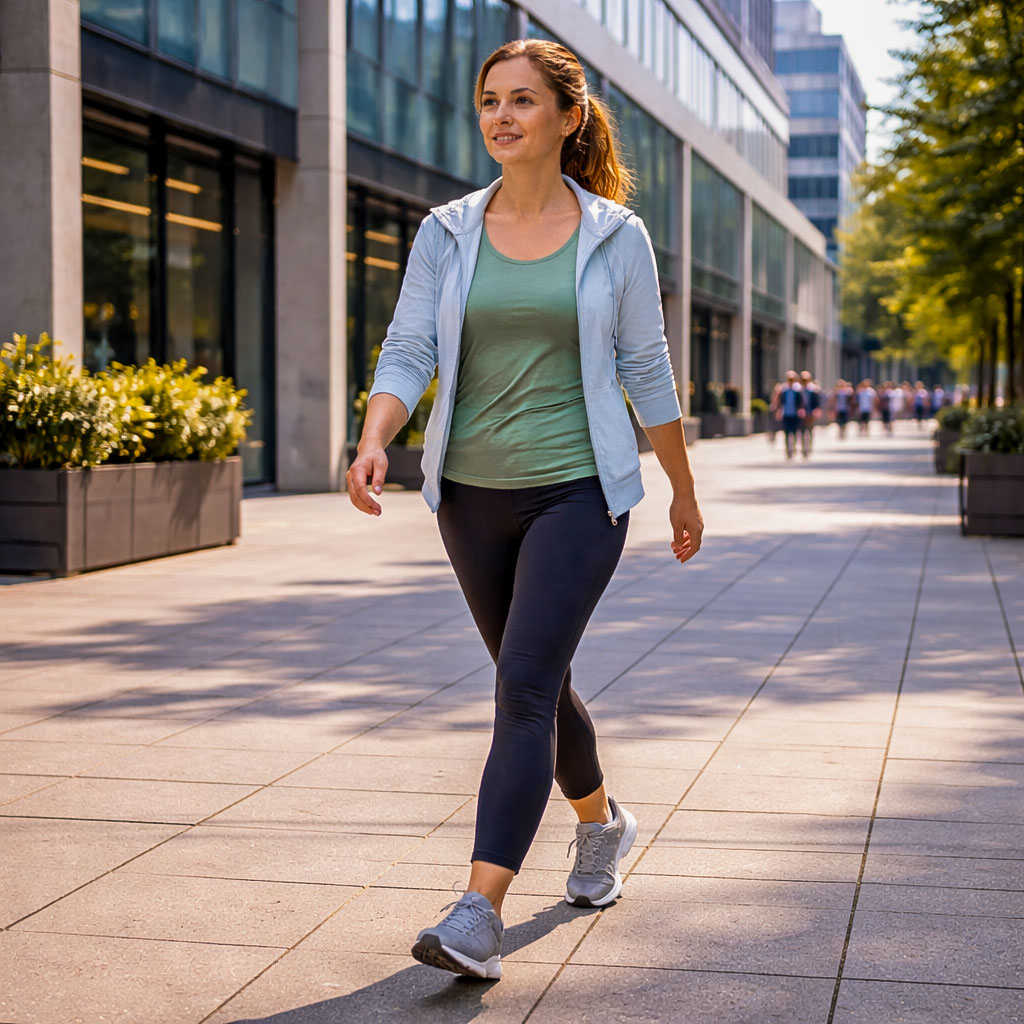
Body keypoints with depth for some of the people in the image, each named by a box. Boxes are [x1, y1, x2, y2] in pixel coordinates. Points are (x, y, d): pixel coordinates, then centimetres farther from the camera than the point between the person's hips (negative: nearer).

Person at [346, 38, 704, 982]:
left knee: (525, 685, -15)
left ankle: (480, 915, -17)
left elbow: (648, 370, 4)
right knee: (536, 681, 17)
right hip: (473, 492, 4)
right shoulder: (447, 234, 3)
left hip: (578, 489, -4)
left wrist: (684, 492, 10)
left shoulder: (616, 236, -2)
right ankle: (602, 821, 43)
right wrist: (374, 441, -24)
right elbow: (408, 353, -4)